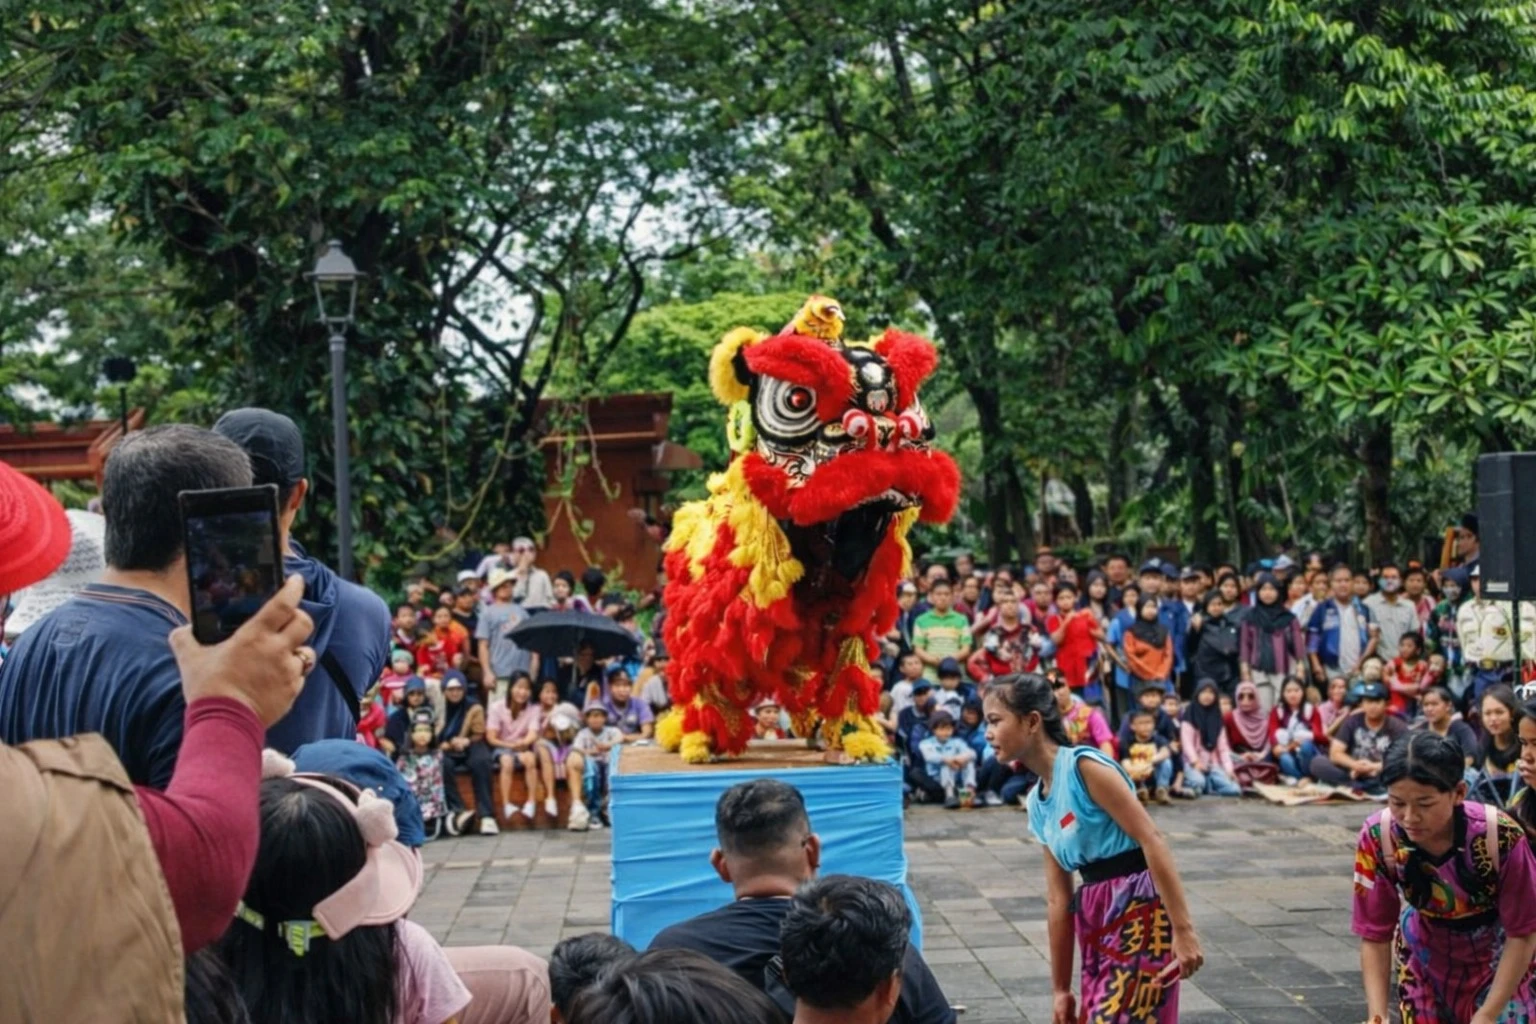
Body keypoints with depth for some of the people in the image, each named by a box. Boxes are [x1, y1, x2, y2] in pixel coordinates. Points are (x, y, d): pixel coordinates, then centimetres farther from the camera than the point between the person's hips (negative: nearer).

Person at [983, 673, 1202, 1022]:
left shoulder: (1084, 765, -12)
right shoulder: (1038, 802, 12)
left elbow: (1152, 841, -17)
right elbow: (1059, 899, 15)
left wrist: (1183, 929, -21)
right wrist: (1060, 989, 16)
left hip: (1138, 912, -8)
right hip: (1097, 922, 8)